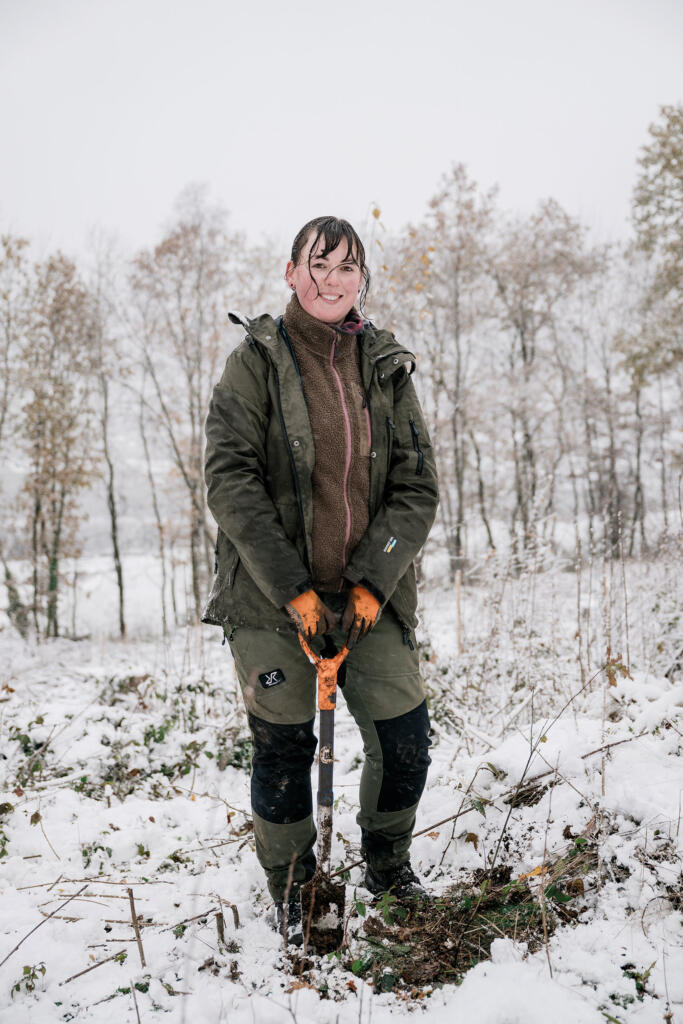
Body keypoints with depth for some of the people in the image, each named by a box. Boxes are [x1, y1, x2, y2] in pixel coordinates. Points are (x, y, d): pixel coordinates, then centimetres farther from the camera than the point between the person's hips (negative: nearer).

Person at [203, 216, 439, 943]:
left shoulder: (387, 367, 6)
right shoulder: (256, 360, -4)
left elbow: (417, 488, 2)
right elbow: (229, 481, -11)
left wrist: (371, 584, -10)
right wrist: (294, 591, -16)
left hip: (370, 592, 3)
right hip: (270, 594, -3)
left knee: (405, 742, 2)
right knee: (282, 748, 2)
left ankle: (387, 868, 32)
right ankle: (291, 893, 28)